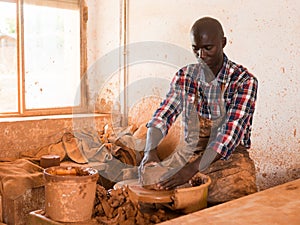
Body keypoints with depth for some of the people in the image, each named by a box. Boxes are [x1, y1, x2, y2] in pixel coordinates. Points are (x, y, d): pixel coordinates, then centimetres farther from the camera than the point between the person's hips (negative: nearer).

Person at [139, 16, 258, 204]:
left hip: (228, 156, -3)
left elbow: (230, 133, -21)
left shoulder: (244, 81, -10)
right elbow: (162, 117, -3)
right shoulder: (184, 76, 4)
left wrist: (192, 168, -34)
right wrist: (150, 150, -25)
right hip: (189, 152, 3)